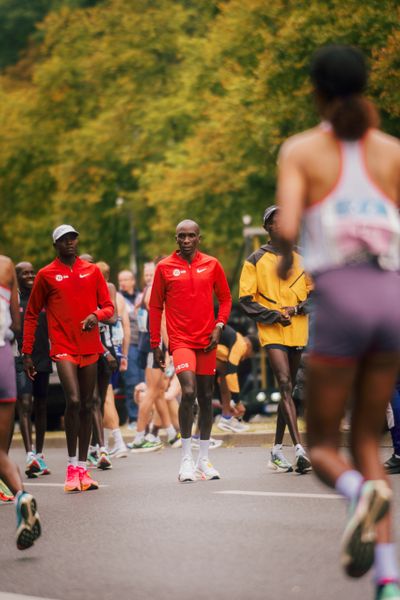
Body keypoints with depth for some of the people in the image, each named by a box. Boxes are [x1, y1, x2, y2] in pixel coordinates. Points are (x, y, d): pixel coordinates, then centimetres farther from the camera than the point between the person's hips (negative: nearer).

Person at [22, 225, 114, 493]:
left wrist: (97, 315, -13)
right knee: (73, 400, -19)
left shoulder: (92, 271, 9)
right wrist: (27, 352, 4)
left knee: (87, 405, 6)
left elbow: (109, 307, 11)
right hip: (63, 347, -3)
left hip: (89, 347, 3)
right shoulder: (46, 275, 3)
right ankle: (72, 465, -9)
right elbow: (32, 315, 8)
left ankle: (83, 467, 14)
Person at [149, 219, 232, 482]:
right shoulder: (164, 267, 1)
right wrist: (155, 345, 4)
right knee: (189, 391, -20)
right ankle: (186, 458, -10)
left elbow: (225, 298, 14)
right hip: (180, 340, -3)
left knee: (206, 397, 8)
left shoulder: (211, 264, 5)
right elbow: (155, 306, 6)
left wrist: (219, 326, -2)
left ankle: (204, 459, 19)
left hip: (207, 341, 3)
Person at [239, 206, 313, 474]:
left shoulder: (302, 257, 12)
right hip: (272, 331, -5)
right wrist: (274, 316, -12)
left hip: (297, 330, 5)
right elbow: (246, 299, -1)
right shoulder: (256, 260, 1)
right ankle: (300, 450, -27)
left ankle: (278, 449, 22)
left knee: (288, 388, 11)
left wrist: (298, 308, -5)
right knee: (285, 385, -18)